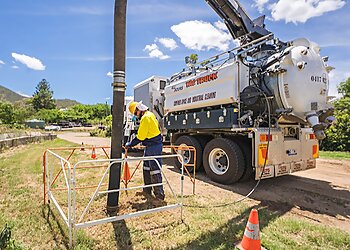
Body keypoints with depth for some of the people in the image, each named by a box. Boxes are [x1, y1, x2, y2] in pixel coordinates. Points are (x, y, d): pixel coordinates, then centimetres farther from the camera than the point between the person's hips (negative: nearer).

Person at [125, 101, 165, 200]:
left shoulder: (145, 118, -18)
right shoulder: (150, 114, 14)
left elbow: (140, 137, -17)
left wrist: (129, 144, -6)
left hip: (154, 147, -11)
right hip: (150, 146, 11)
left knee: (155, 171, -5)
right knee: (146, 168, 18)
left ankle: (159, 195, 4)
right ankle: (147, 191, 29)